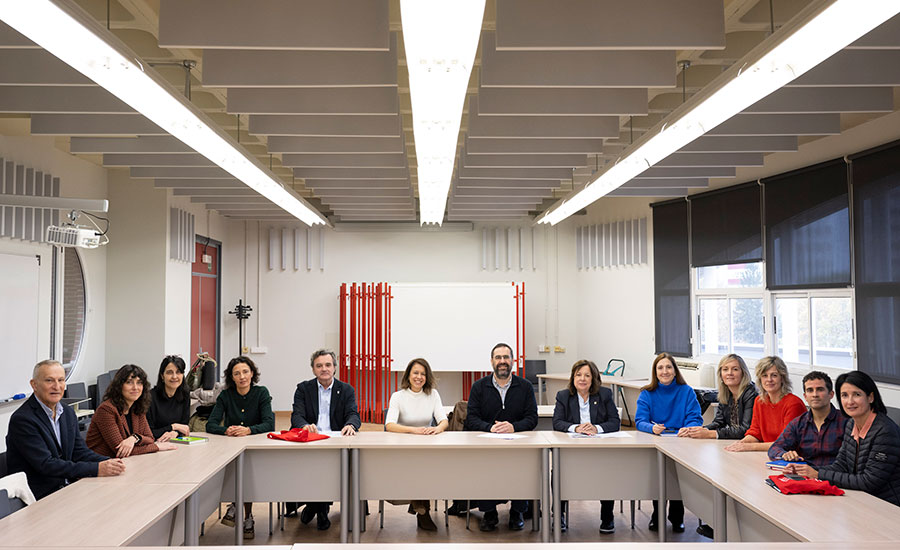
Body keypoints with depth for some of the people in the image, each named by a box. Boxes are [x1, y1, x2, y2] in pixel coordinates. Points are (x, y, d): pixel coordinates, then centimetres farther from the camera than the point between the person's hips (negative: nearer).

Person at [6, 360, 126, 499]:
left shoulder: (68, 413, 10)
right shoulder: (22, 419, -14)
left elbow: (80, 451, 9)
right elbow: (46, 465, -20)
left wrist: (108, 462, -11)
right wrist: (96, 469, -24)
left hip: (67, 486, 7)